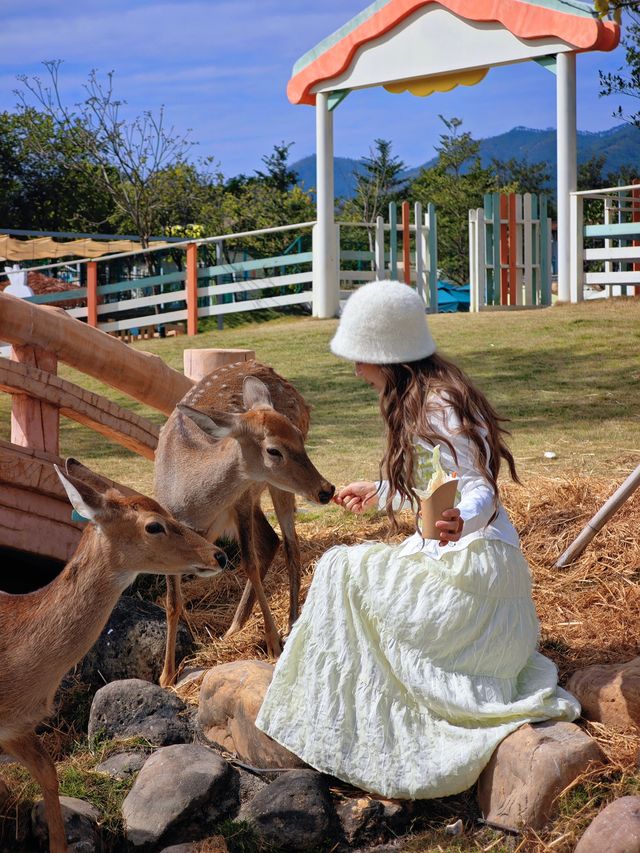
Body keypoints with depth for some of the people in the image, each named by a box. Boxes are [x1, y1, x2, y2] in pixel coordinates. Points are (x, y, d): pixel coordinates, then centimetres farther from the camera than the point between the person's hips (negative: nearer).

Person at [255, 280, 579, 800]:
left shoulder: (438, 407, -20)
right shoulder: (424, 398, 10)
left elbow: (481, 492, -24)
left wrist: (461, 522, -45)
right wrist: (379, 494, 34)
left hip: (471, 565, -11)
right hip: (449, 558, 11)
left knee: (344, 572, -17)